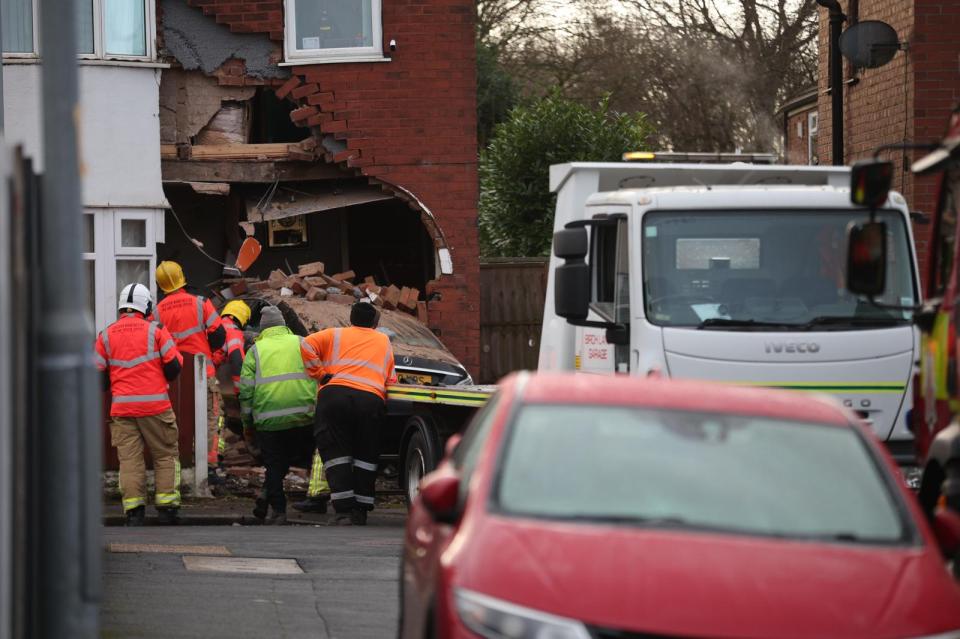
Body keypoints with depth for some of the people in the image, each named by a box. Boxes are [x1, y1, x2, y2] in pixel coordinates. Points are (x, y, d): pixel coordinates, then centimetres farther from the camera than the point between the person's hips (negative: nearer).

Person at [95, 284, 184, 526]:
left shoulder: (106, 336, 7)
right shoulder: (155, 331, -1)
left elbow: (98, 376, 8)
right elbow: (173, 367, -4)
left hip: (122, 407, 2)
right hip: (155, 405, -2)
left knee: (129, 458, 2)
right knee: (166, 454, 8)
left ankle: (133, 511, -5)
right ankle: (167, 505, 3)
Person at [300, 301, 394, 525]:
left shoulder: (335, 335, 22)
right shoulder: (384, 341, 29)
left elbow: (307, 345, 5)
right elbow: (390, 379, 21)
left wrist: (320, 375, 7)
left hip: (335, 394, -1)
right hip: (371, 398, 1)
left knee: (335, 453, -1)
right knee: (365, 456, 8)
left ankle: (344, 509, -12)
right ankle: (361, 511, 3)